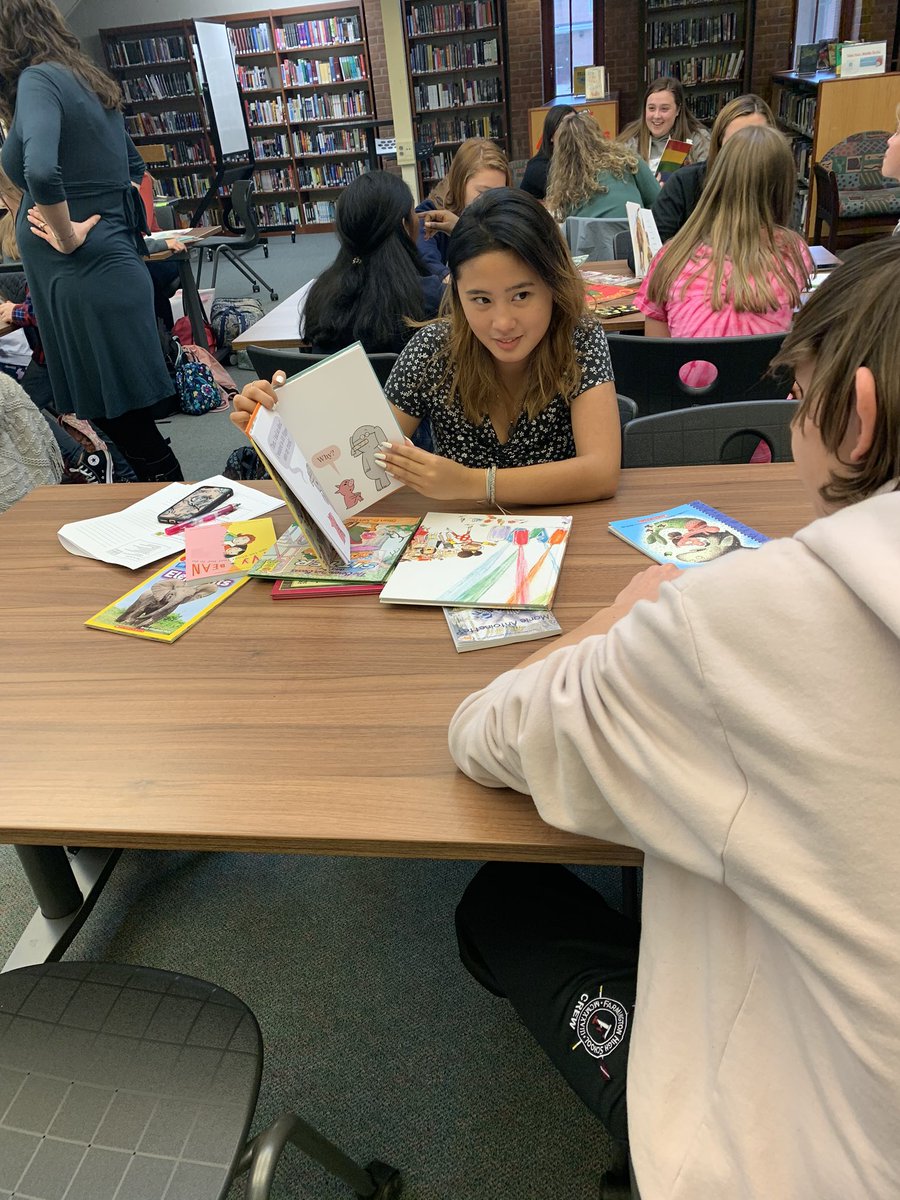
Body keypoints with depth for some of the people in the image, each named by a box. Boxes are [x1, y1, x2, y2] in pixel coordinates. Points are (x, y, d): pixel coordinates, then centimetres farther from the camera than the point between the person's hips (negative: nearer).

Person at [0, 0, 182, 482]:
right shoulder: (88, 79, 18)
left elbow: (40, 169, -28)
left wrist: (67, 238, -14)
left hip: (84, 277, -9)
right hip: (111, 266, 9)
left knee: (128, 428, -5)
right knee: (126, 425, 13)